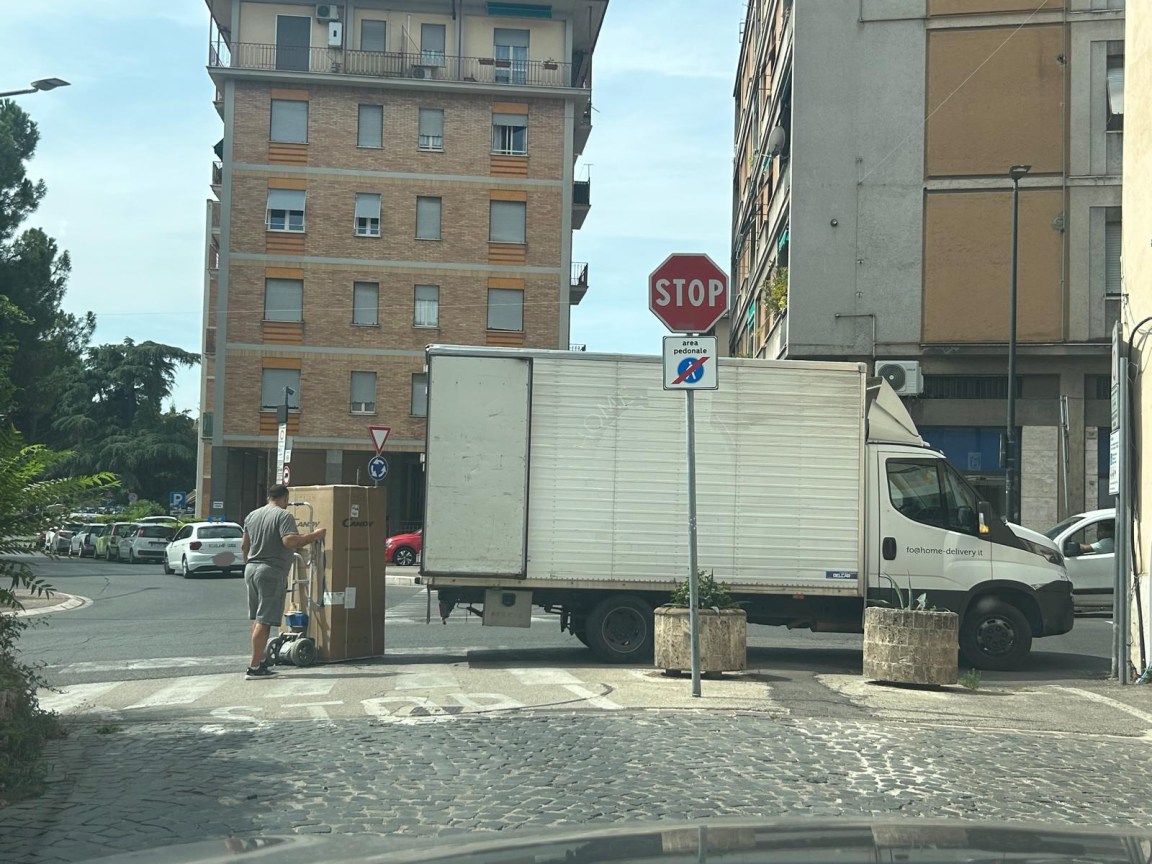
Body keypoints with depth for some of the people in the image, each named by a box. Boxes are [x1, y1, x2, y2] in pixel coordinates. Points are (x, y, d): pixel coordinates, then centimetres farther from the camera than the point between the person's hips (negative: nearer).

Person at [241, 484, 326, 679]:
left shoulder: (252, 515, 14)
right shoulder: (284, 515, -9)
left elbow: (244, 545, 19)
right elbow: (289, 541, -23)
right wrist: (315, 535, -15)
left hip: (251, 569, 8)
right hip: (272, 572, -8)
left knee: (258, 619, 17)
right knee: (265, 621, -7)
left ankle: (261, 659, 22)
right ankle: (255, 667, -8)